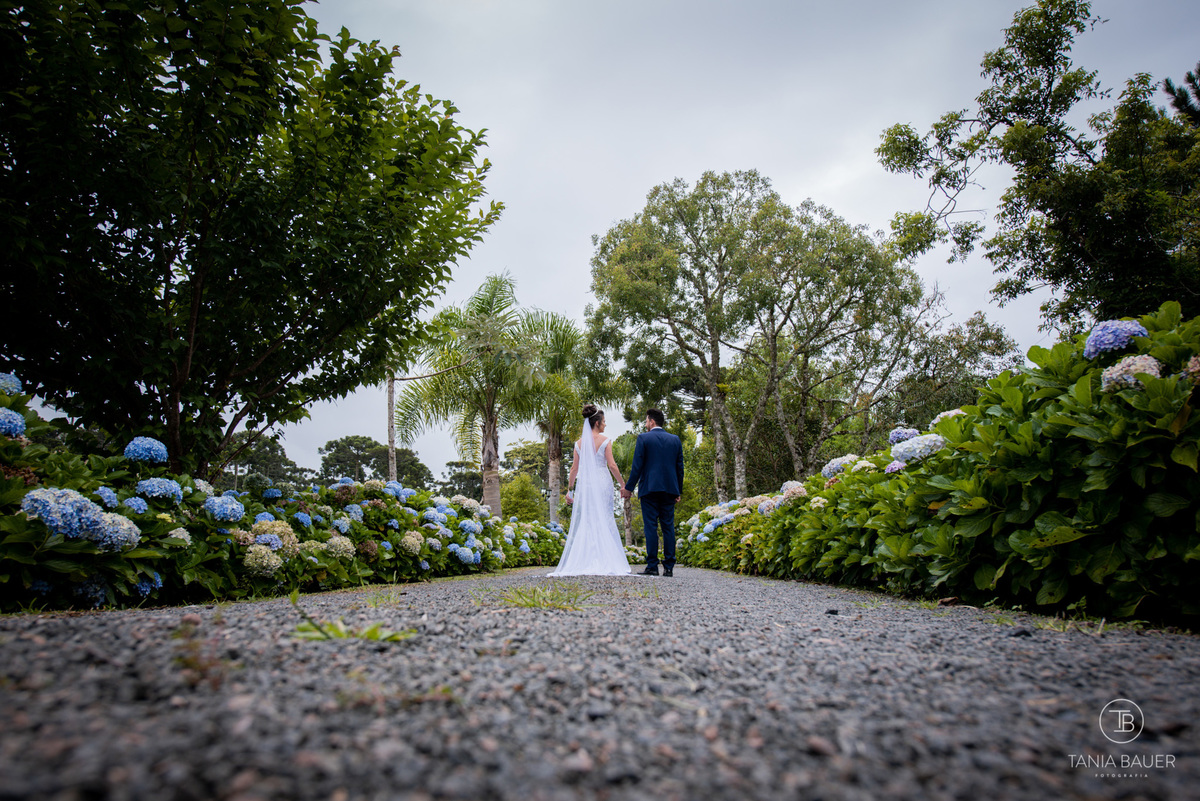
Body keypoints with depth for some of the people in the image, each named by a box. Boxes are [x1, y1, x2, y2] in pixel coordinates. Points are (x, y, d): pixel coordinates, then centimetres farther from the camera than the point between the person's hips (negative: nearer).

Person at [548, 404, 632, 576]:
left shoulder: (580, 443, 8)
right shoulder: (605, 440, -3)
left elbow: (574, 468, 8)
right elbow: (612, 465, -8)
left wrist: (569, 489, 14)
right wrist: (622, 483, 1)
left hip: (584, 483, 3)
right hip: (602, 482, -3)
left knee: (583, 522, 4)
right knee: (604, 520, 1)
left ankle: (582, 562, 2)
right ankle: (604, 561, -2)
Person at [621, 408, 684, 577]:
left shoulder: (643, 438, -3)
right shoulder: (675, 440, 11)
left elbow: (637, 466, -6)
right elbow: (680, 467, 12)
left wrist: (629, 487, 0)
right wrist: (678, 491, 18)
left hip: (649, 488, -4)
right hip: (669, 489, 4)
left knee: (650, 527, -3)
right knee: (668, 527, 5)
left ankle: (652, 566, -5)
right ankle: (669, 567, 4)